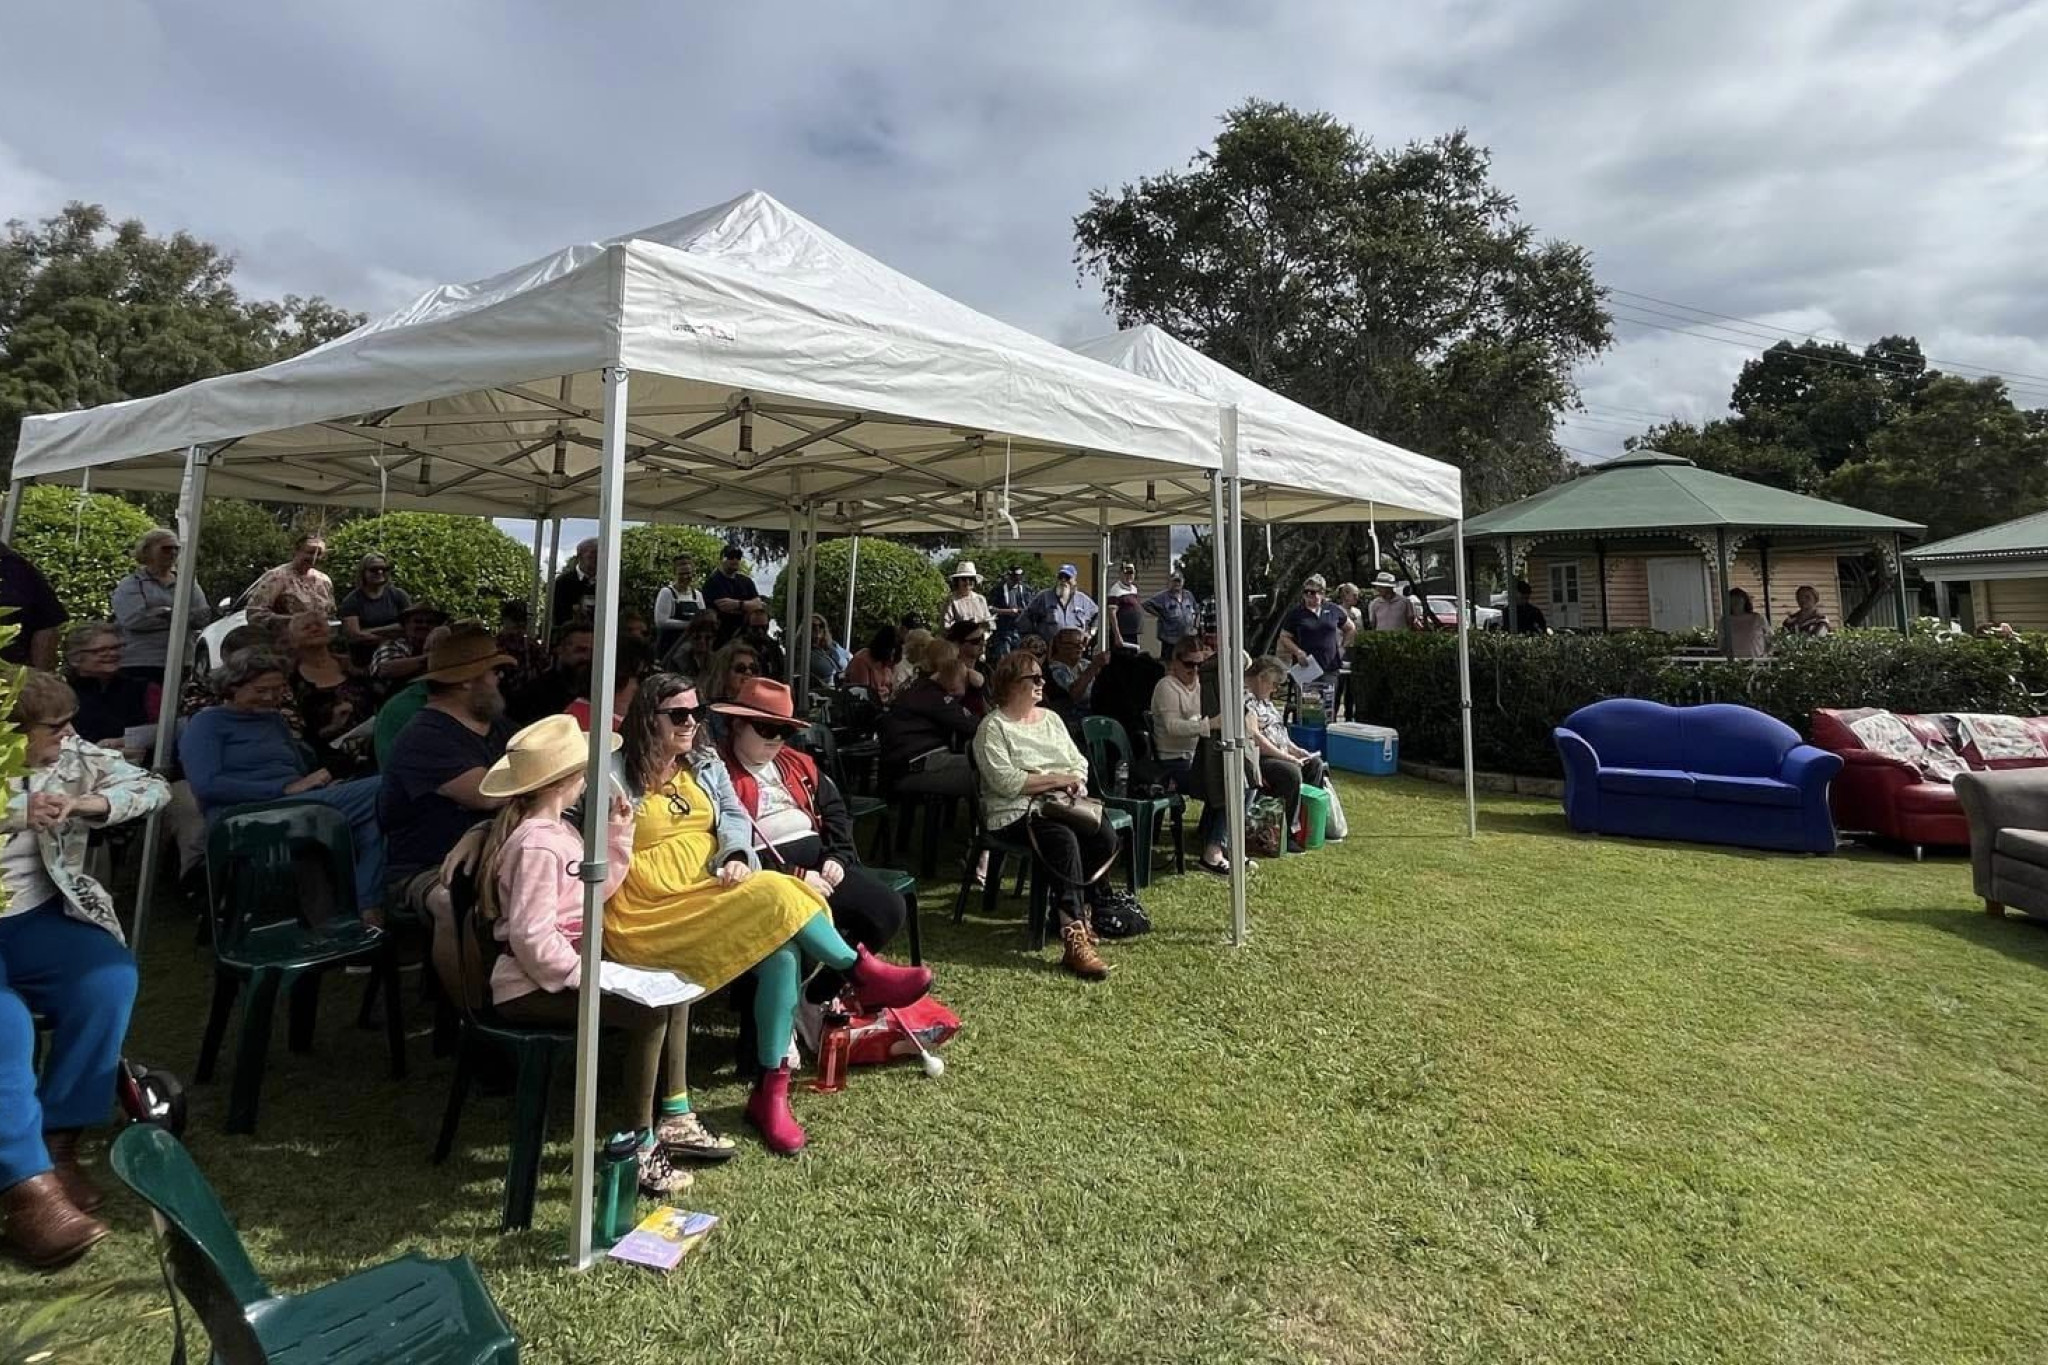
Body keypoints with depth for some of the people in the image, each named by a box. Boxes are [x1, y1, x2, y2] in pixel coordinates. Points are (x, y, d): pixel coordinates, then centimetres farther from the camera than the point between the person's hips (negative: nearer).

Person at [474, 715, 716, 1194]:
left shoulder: (559, 829, 10)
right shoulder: (537, 845, -23)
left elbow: (596, 888, 14)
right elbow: (531, 935, -28)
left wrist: (618, 834, 6)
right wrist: (583, 976, -21)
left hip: (568, 966, 11)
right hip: (530, 985, -11)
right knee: (648, 1013, -24)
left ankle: (673, 1117, 17)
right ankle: (632, 1146, -10)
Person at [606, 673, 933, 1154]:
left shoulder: (705, 763, 16)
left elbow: (734, 816, 8)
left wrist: (736, 856, -10)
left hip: (718, 888, 6)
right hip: (656, 908, -5)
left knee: (782, 954, -23)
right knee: (773, 897, -28)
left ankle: (771, 1089, -14)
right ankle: (862, 971, -9)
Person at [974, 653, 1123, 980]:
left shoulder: (1051, 719, 19)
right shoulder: (992, 727, -4)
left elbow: (1079, 764, 18)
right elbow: (1005, 781, -16)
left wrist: (1075, 780, -7)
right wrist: (1059, 779, -11)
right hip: (1016, 812, -6)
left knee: (1105, 839, -21)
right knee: (1064, 840, -34)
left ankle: (1081, 913, -4)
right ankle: (1074, 940, -36)